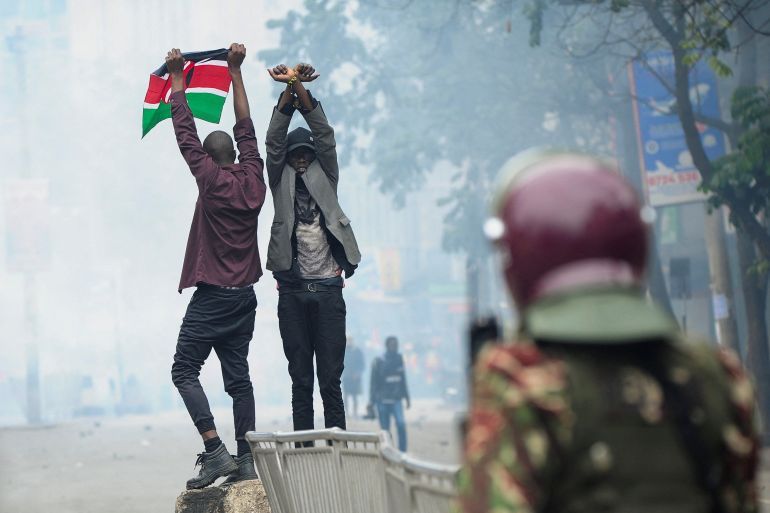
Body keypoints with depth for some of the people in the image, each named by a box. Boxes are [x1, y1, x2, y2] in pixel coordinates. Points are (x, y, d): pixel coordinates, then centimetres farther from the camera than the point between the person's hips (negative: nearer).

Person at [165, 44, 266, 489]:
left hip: (212, 297, -6)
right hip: (244, 296, 6)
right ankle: (246, 459, 5)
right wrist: (235, 72, 20)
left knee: (185, 371, -3)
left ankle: (215, 451, -17)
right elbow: (246, 130, 15)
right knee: (238, 377, 8)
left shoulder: (212, 181, -8)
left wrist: (177, 78, 6)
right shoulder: (254, 180, 5)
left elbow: (186, 135, -3)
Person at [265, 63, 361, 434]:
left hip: (328, 289, 0)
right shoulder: (281, 183, 12)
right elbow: (274, 142, 1)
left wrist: (302, 90, -10)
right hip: (293, 292, 0)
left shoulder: (326, 180, 13)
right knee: (301, 380, 3)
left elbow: (325, 136, 3)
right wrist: (289, 90, -10)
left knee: (330, 380, -2)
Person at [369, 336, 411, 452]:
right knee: (385, 430, 2)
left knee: (401, 423, -17)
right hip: (382, 400, -2)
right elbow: (373, 382, -3)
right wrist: (372, 402, -6)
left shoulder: (399, 359, 7)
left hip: (396, 399, 2)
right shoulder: (378, 362, -5)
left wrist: (407, 397, 16)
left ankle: (402, 453, -14)